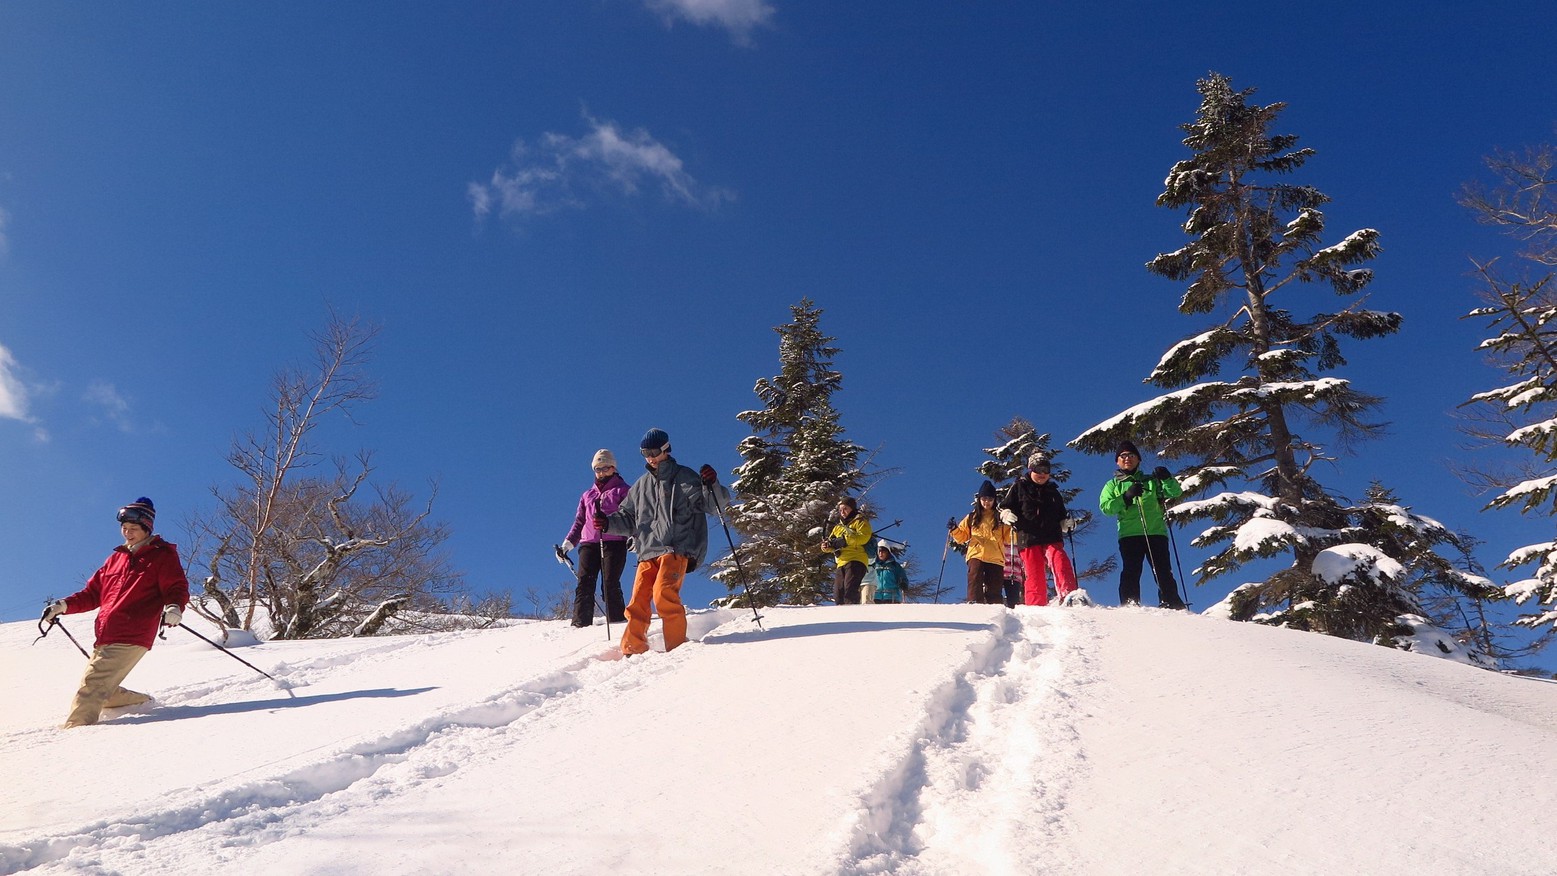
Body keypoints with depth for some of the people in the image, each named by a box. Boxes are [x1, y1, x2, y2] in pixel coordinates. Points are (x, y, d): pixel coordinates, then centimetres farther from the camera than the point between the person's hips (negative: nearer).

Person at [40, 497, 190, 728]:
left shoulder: (162, 555, 2)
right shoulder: (116, 558, 21)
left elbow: (178, 588, -7)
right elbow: (93, 592, 26)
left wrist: (174, 607, -29)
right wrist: (63, 605, 10)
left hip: (131, 639, -8)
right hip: (104, 639, 8)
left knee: (92, 685, -18)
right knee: (101, 692, 7)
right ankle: (144, 704, 22)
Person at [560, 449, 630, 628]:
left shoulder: (622, 491, 12)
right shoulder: (588, 495, 26)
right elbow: (579, 522, 25)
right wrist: (568, 543, 11)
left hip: (614, 543, -4)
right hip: (589, 544, 4)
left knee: (610, 585, -12)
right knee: (584, 585, -9)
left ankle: (617, 622, -10)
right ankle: (580, 624, -13)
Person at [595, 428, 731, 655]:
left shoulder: (685, 478, 5)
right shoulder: (641, 485, 21)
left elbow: (716, 505, -1)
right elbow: (628, 519, 26)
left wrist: (712, 485, -21)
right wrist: (608, 523, 7)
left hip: (676, 549, -5)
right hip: (648, 552, 5)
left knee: (663, 593, -24)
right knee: (638, 603, -4)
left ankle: (678, 647, -17)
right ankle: (632, 651, 5)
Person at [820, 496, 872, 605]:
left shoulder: (860, 522, 8)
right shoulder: (838, 527, 29)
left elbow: (864, 537, -10)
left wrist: (845, 540, -15)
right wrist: (827, 545, -3)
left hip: (856, 560, -7)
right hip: (841, 563, 7)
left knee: (850, 589, -23)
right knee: (838, 593, -1)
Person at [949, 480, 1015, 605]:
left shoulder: (1000, 518, 16)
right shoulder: (971, 517, 18)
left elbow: (1007, 537, 11)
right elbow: (962, 537, 17)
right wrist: (954, 530, -1)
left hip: (995, 558, 0)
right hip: (976, 555, 0)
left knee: (994, 590, 1)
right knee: (975, 585, -19)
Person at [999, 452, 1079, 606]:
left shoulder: (1054, 492, 24)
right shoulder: (1019, 487, 14)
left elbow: (1061, 516, 33)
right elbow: (1004, 507, 12)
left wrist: (1066, 524, 10)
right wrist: (1006, 515, -10)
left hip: (1052, 537, 2)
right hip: (1028, 538, -2)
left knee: (1060, 561, -25)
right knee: (1035, 576, -6)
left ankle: (1067, 596, -35)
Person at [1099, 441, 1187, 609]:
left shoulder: (1151, 481, 22)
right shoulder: (1113, 485, 18)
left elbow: (1176, 493, 10)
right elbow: (1105, 507, 1)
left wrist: (1167, 479, -10)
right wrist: (1126, 497, -13)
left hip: (1156, 532, 1)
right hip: (1129, 534, -1)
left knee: (1164, 572, -6)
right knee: (1131, 572, -12)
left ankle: (1172, 603, -6)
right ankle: (1130, 604, -16)